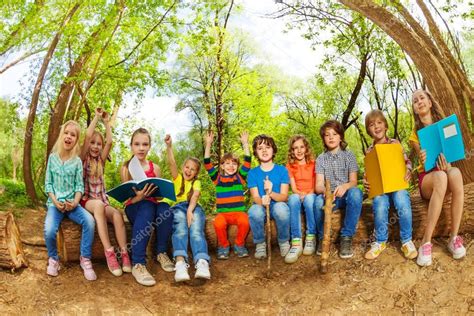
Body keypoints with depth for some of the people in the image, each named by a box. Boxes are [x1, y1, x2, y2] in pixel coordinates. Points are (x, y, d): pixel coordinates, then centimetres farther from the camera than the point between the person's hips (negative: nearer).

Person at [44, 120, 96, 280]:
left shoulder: (77, 161, 3)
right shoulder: (52, 157, 4)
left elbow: (79, 185, 1)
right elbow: (48, 184, 4)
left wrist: (75, 202, -16)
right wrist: (55, 201, -11)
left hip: (71, 203, 1)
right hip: (55, 203, 0)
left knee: (89, 221, -28)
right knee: (49, 230, -29)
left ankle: (85, 259, -11)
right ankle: (53, 258, 2)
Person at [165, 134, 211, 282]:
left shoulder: (196, 182, 21)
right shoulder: (178, 178, 22)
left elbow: (195, 196, 0)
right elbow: (172, 164, 2)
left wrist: (190, 210, -21)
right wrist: (169, 147, -16)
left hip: (194, 208, 0)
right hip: (179, 207, 0)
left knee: (196, 230, -33)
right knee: (180, 229, -35)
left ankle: (202, 263, -57)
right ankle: (180, 263, -57)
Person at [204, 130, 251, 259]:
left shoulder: (240, 177, 9)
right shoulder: (217, 178, 9)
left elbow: (247, 161, 2)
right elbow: (207, 163, 1)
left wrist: (245, 143, -3)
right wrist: (208, 144, -6)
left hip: (239, 212, 0)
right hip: (222, 213, 0)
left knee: (244, 221, -33)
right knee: (218, 223, -34)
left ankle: (239, 245, -3)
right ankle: (223, 246, -3)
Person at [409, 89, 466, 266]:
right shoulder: (415, 134, 6)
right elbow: (424, 161, -4)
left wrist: (446, 166, -25)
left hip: (444, 173, 1)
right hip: (427, 177, -1)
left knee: (455, 172, -39)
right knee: (441, 176, -40)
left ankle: (454, 238, -34)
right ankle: (426, 242, -41)